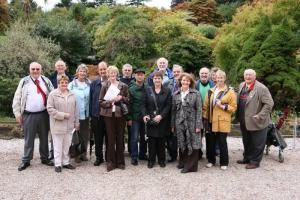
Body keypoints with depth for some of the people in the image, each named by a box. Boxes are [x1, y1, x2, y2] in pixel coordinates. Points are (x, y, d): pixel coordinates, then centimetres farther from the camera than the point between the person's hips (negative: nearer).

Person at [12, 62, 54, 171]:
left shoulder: (46, 81, 7)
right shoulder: (24, 81, 3)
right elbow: (17, 98, 1)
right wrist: (17, 113, -5)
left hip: (43, 114, 2)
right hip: (28, 115, -2)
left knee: (44, 137, 12)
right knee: (29, 139, 6)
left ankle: (44, 158, 26)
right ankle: (26, 160, 18)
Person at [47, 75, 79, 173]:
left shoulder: (72, 95, 10)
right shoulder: (53, 94, -5)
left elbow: (75, 110, 12)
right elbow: (50, 109, -11)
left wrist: (76, 123, 11)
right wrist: (63, 115, -16)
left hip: (69, 126, 4)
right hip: (58, 125, -4)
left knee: (67, 145, 12)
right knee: (58, 146, 4)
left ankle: (66, 162, 25)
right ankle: (58, 164, 15)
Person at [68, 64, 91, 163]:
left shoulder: (90, 84, 3)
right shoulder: (71, 85, -4)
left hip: (86, 114, 3)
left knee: (85, 134, 10)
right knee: (76, 135, 3)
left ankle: (84, 153, 25)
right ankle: (76, 154, 17)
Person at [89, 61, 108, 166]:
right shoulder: (94, 83, 8)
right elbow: (91, 99, 8)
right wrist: (91, 114, 3)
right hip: (96, 115, 3)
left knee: (109, 138, 7)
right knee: (98, 138, 10)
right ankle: (99, 157, 24)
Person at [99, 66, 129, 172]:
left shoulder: (123, 86, 6)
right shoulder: (105, 86, 4)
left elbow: (128, 100, 8)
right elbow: (101, 102, 1)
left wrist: (121, 98, -10)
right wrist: (110, 101, -14)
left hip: (120, 114, 1)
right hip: (109, 114, -1)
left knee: (120, 138, 6)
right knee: (111, 138, 2)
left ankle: (120, 161, 17)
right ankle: (111, 162, 13)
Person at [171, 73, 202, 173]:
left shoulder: (196, 94, -2)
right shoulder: (176, 94, 8)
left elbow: (199, 110, -5)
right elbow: (173, 110, 10)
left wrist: (198, 125, -11)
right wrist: (173, 125, 7)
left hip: (191, 123, -3)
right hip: (180, 123, 3)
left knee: (193, 144, -1)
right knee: (182, 144, 11)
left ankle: (191, 166, 10)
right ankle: (182, 163, 27)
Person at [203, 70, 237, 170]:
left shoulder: (230, 92, 0)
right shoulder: (210, 91, 11)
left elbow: (233, 107, -3)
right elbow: (206, 106, 12)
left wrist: (223, 106, -16)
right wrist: (205, 117, 5)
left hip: (223, 122, -3)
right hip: (211, 121, 4)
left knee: (222, 142, 1)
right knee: (210, 142, 8)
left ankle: (224, 163, 17)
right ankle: (211, 160, 25)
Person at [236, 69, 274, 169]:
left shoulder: (261, 88, -15)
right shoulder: (242, 85, 7)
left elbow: (269, 103, -17)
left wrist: (259, 116, -20)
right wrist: (238, 116, 10)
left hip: (256, 122, -7)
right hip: (244, 121, 7)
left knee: (257, 143, 7)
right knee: (246, 142, 20)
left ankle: (255, 161, 21)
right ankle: (247, 158, 36)